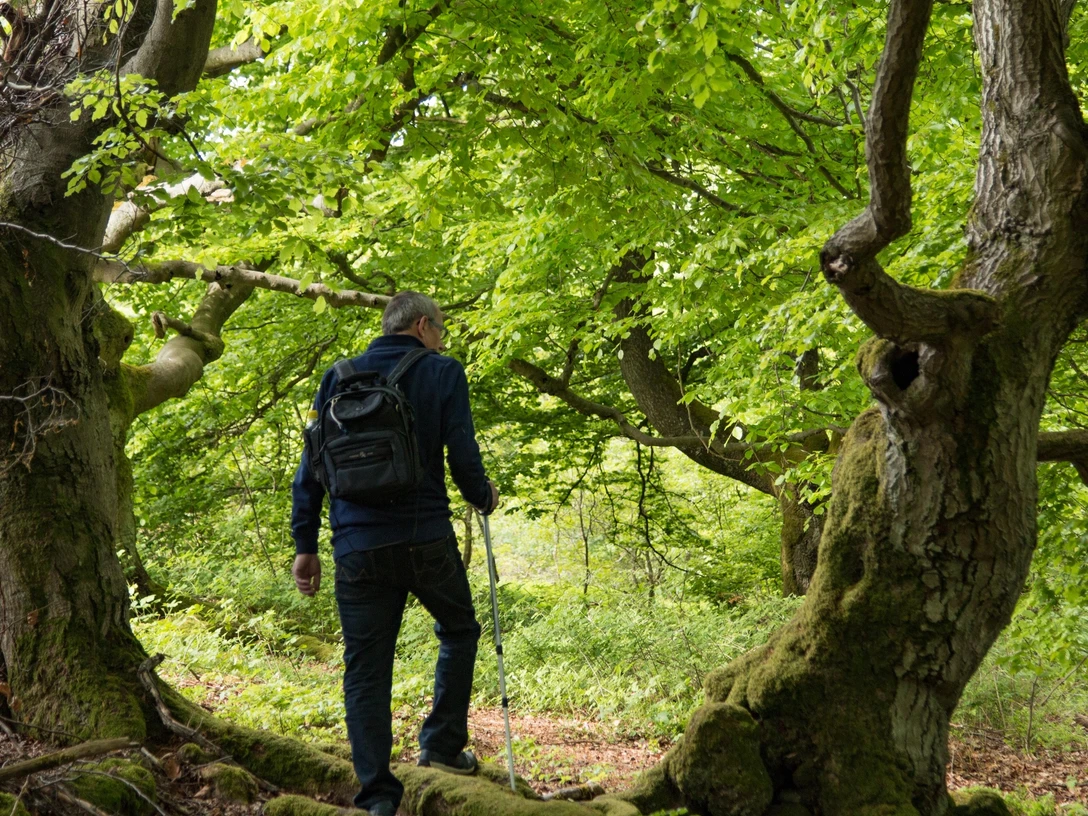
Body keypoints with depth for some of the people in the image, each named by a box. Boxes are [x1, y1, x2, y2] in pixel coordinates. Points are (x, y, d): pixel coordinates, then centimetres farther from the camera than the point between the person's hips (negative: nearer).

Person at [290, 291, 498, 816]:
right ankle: (442, 744, 18)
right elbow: (463, 458, -4)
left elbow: (310, 468, 9)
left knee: (366, 671, 5)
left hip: (358, 549, 2)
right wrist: (483, 498, 17)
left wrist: (305, 544, 13)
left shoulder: (339, 377, 12)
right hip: (426, 537, -2)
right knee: (458, 631, 23)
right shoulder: (443, 373, 2)